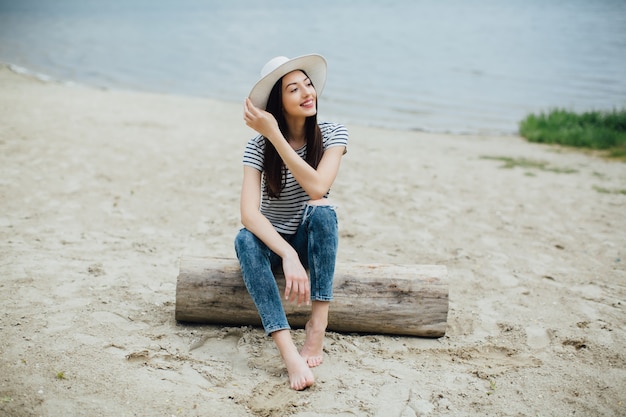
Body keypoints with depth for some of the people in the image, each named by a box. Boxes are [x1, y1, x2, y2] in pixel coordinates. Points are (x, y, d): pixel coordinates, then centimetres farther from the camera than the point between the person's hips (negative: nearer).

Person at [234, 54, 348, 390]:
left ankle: (317, 325, -31)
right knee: (245, 240, -35)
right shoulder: (258, 145, -17)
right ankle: (289, 352, -45)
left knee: (321, 209, -33)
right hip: (272, 240, 0)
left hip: (312, 240, 1)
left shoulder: (333, 134, -13)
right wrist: (288, 256, -44)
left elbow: (317, 188, -30)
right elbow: (249, 213, -29)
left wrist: (275, 135, -32)